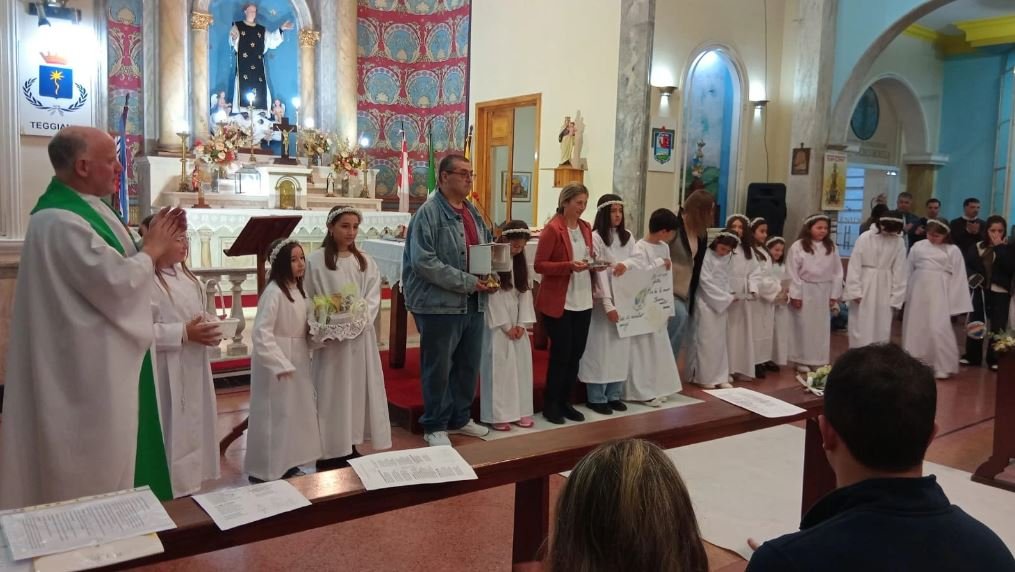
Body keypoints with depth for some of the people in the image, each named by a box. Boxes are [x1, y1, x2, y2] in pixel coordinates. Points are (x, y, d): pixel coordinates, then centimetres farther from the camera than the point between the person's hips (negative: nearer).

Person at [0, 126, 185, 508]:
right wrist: (152, 249, -10)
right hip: (88, 370, -11)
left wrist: (153, 242, 2)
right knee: (93, 472, 3)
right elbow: (118, 284, -26)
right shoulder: (61, 221, -23)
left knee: (103, 457, 20)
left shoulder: (83, 208, 10)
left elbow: (111, 269, 17)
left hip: (102, 363, 11)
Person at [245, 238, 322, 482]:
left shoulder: (299, 290, 7)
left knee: (296, 412, 15)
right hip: (277, 362, -9)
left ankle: (288, 464, 29)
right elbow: (261, 332, -24)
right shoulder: (274, 292, -19)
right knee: (275, 415, 0)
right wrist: (280, 364, -26)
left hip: (297, 360, 9)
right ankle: (265, 470, 13)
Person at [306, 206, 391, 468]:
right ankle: (330, 450, 5)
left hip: (359, 336, 4)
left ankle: (350, 446, 18)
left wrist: (356, 322, -14)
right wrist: (322, 329, -14)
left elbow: (373, 299, 2)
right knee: (331, 392, -1)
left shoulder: (366, 262, 8)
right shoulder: (316, 260, -3)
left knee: (357, 390, 8)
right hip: (330, 338, -4)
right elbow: (309, 301, -3)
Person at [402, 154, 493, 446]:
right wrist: (466, 282, -21)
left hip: (474, 302, 8)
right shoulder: (429, 212, -13)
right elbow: (423, 261, -21)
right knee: (438, 368, 4)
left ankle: (460, 418, 34)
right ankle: (435, 426, 19)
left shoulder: (473, 212, 13)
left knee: (469, 365, 17)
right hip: (440, 304, -8)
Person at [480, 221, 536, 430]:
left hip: (518, 322, 6)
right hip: (498, 322, -6)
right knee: (499, 366, -6)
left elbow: (526, 292, 7)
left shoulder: (521, 262, 9)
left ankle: (520, 411, 15)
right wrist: (506, 325, -13)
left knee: (521, 363, 7)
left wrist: (522, 323, -4)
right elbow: (492, 296, -14)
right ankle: (498, 414, 1)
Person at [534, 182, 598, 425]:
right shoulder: (552, 229, -12)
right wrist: (569, 266, -24)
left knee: (576, 353, 11)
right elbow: (539, 265, -13)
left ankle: (565, 402, 24)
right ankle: (550, 405, 14)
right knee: (561, 354, 0)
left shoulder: (586, 228, 10)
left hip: (583, 301, 7)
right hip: (558, 302, -7)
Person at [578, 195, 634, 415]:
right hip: (602, 299, -6)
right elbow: (599, 273, -13)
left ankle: (614, 395, 20)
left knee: (621, 347, 9)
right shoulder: (596, 237, -8)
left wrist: (626, 265, -15)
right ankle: (597, 398, 8)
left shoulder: (627, 236, 9)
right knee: (600, 348, -1)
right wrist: (608, 304, -18)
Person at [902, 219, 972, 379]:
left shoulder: (952, 250, 0)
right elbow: (909, 271, 10)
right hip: (918, 291, 3)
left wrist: (954, 303, -3)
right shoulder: (917, 246, 6)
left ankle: (942, 366, 5)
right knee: (916, 327, 8)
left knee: (938, 329, -8)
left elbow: (958, 278, 0)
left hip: (938, 293, -3)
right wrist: (906, 293, 8)